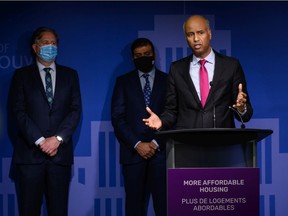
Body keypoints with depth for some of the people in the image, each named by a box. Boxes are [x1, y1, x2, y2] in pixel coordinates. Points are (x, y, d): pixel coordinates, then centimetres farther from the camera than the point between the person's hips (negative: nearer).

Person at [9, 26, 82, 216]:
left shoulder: (70, 75, 13)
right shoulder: (22, 75, 8)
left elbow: (76, 110, 4)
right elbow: (19, 112, -1)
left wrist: (58, 139, -9)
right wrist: (40, 141, -12)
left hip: (60, 152, 1)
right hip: (30, 152, -1)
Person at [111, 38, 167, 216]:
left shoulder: (168, 81, 10)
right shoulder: (123, 81, 10)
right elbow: (117, 118, 2)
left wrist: (157, 143, -8)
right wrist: (137, 144, -8)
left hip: (161, 152, 0)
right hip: (133, 152, 1)